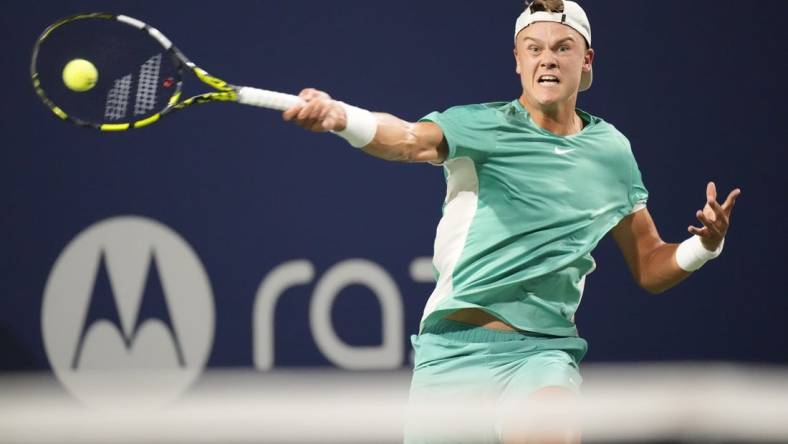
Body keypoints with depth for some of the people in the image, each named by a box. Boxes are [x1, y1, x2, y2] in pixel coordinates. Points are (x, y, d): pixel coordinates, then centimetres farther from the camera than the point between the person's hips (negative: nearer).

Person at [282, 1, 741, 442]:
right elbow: (409, 140, -25)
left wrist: (704, 245, -3)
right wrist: (340, 116, -46)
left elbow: (649, 268, 18)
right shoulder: (483, 126, -3)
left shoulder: (612, 150, 9)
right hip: (454, 349, -1)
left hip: (544, 353, 1)